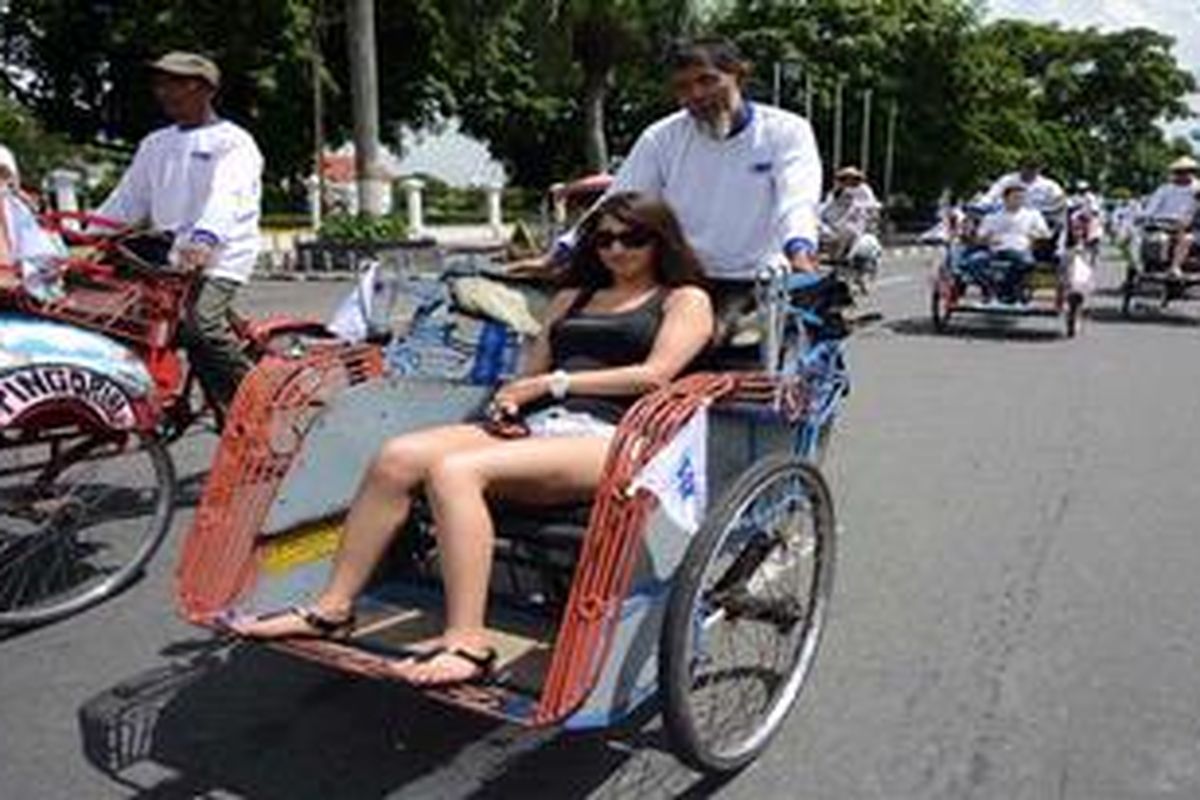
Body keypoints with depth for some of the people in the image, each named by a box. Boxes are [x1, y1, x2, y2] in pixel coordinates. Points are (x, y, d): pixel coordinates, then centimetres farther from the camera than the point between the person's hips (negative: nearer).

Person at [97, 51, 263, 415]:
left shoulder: (233, 142, -1)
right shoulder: (155, 144, 22)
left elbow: (226, 196, -20)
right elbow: (127, 200, 22)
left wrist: (205, 238, -38)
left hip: (220, 257, -8)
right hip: (167, 255, 8)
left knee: (199, 324, -29)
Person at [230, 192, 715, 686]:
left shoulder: (686, 300, 14)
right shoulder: (572, 298, 31)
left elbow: (655, 374, -3)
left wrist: (556, 382, -2)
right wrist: (511, 401, 3)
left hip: (604, 438, -6)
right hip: (530, 427, 6)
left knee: (455, 469, -32)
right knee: (398, 457, -19)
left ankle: (467, 643, -32)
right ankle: (332, 609, -11)